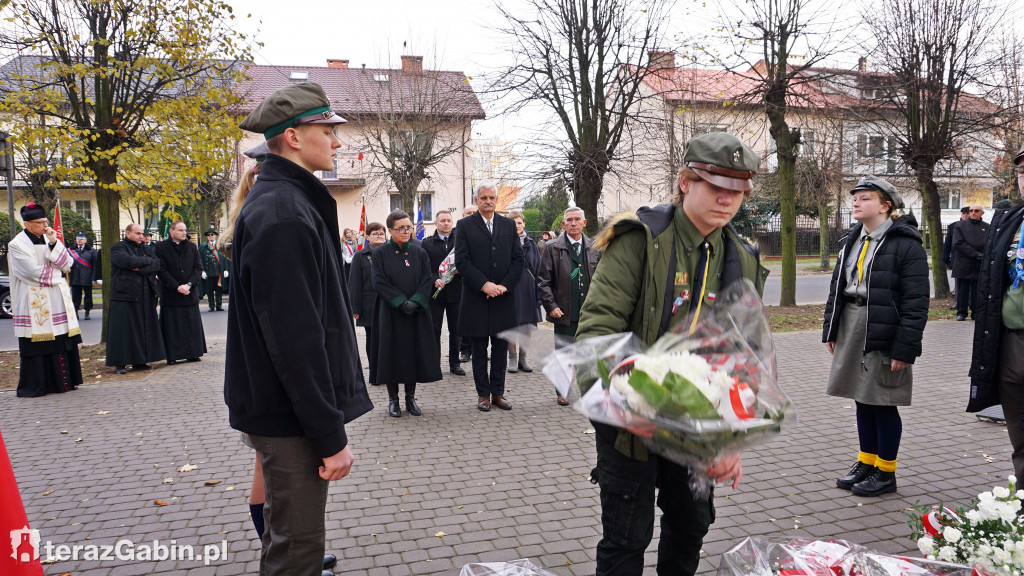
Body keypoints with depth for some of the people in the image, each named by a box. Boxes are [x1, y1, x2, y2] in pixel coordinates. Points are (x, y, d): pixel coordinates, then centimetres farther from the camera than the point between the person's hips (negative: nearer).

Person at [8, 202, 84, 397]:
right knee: (36, 344, -3)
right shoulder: (17, 245, -4)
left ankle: (64, 381, 12)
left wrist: (54, 244, -8)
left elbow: (67, 264, 1)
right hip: (34, 302, -5)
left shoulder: (49, 239, 12)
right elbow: (33, 271, -14)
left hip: (58, 299, 5)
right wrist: (56, 273, -2)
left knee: (63, 342, 4)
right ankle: (34, 386, 6)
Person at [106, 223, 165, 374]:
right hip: (124, 295, -6)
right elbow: (127, 261, -20)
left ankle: (139, 361, 13)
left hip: (144, 297, 6)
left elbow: (157, 264, 4)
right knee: (123, 329, -5)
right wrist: (147, 261, -6)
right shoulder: (118, 248, 0)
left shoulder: (143, 249, 18)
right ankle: (119, 363, 1)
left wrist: (140, 268, -11)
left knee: (144, 328, 6)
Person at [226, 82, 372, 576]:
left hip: (282, 409, 10)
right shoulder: (283, 212, -20)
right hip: (291, 419, -10)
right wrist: (330, 435, -21)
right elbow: (295, 337, -25)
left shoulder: (290, 201, 14)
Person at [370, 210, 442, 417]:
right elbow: (379, 283, -8)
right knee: (392, 353, 1)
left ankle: (410, 397, 16)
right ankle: (393, 399, 12)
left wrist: (415, 302, -14)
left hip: (417, 314, 3)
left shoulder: (419, 253, 8)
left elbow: (427, 281, 2)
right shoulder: (380, 254, 0)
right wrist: (401, 302, -17)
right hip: (390, 314, -2)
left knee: (415, 352, 4)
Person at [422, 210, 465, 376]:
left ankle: (454, 363, 17)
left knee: (455, 329, 7)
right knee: (434, 329, 4)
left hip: (455, 291, 1)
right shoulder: (427, 243, 4)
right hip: (435, 292, -1)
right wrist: (435, 280, -17)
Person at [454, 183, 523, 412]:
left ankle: (498, 393, 17)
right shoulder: (465, 226, 1)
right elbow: (462, 261, -6)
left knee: (501, 349, 8)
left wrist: (505, 285, -7)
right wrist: (484, 285, -15)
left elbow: (518, 259, 7)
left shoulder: (509, 225, 11)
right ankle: (483, 394, 15)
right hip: (476, 298, -2)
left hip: (503, 298, 3)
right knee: (479, 350, 5)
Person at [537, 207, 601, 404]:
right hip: (564, 312, -2)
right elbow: (543, 280, -1)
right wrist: (551, 306, -8)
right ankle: (561, 392, 20)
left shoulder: (594, 248, 9)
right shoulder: (553, 248, 0)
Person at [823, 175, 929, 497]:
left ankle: (886, 473, 18)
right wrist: (831, 332, 12)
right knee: (862, 401, 15)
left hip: (884, 338, -7)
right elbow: (837, 288, 15)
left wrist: (905, 348, -17)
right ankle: (866, 463, 29)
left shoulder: (906, 244, -12)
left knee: (884, 405, 4)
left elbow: (916, 302, -15)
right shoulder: (851, 242, 11)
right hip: (851, 335, 7)